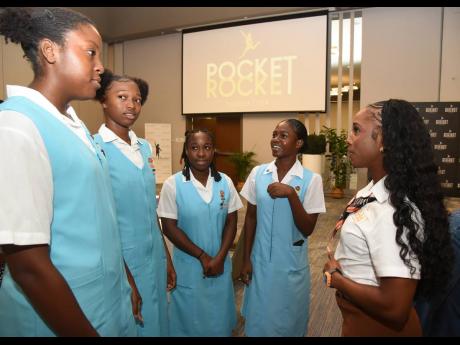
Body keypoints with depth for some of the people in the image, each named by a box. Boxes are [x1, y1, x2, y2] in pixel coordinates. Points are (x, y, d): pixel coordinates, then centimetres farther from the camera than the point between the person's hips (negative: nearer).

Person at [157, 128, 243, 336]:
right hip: (188, 266, -3)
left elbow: (231, 222, 0)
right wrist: (202, 256, -13)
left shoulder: (225, 182, -4)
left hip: (220, 264, 3)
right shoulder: (172, 184, -14)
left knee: (220, 319, 20)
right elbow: (169, 227, -12)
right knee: (190, 320, 16)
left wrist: (220, 257, -10)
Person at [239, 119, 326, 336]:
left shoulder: (311, 179, -12)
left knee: (287, 322, 17)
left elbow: (308, 229, -12)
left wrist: (291, 194, -25)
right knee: (258, 320, 18)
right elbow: (250, 218, 4)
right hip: (260, 261, 3)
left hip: (291, 265, -2)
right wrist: (246, 259, 4)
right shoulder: (257, 173, -3)